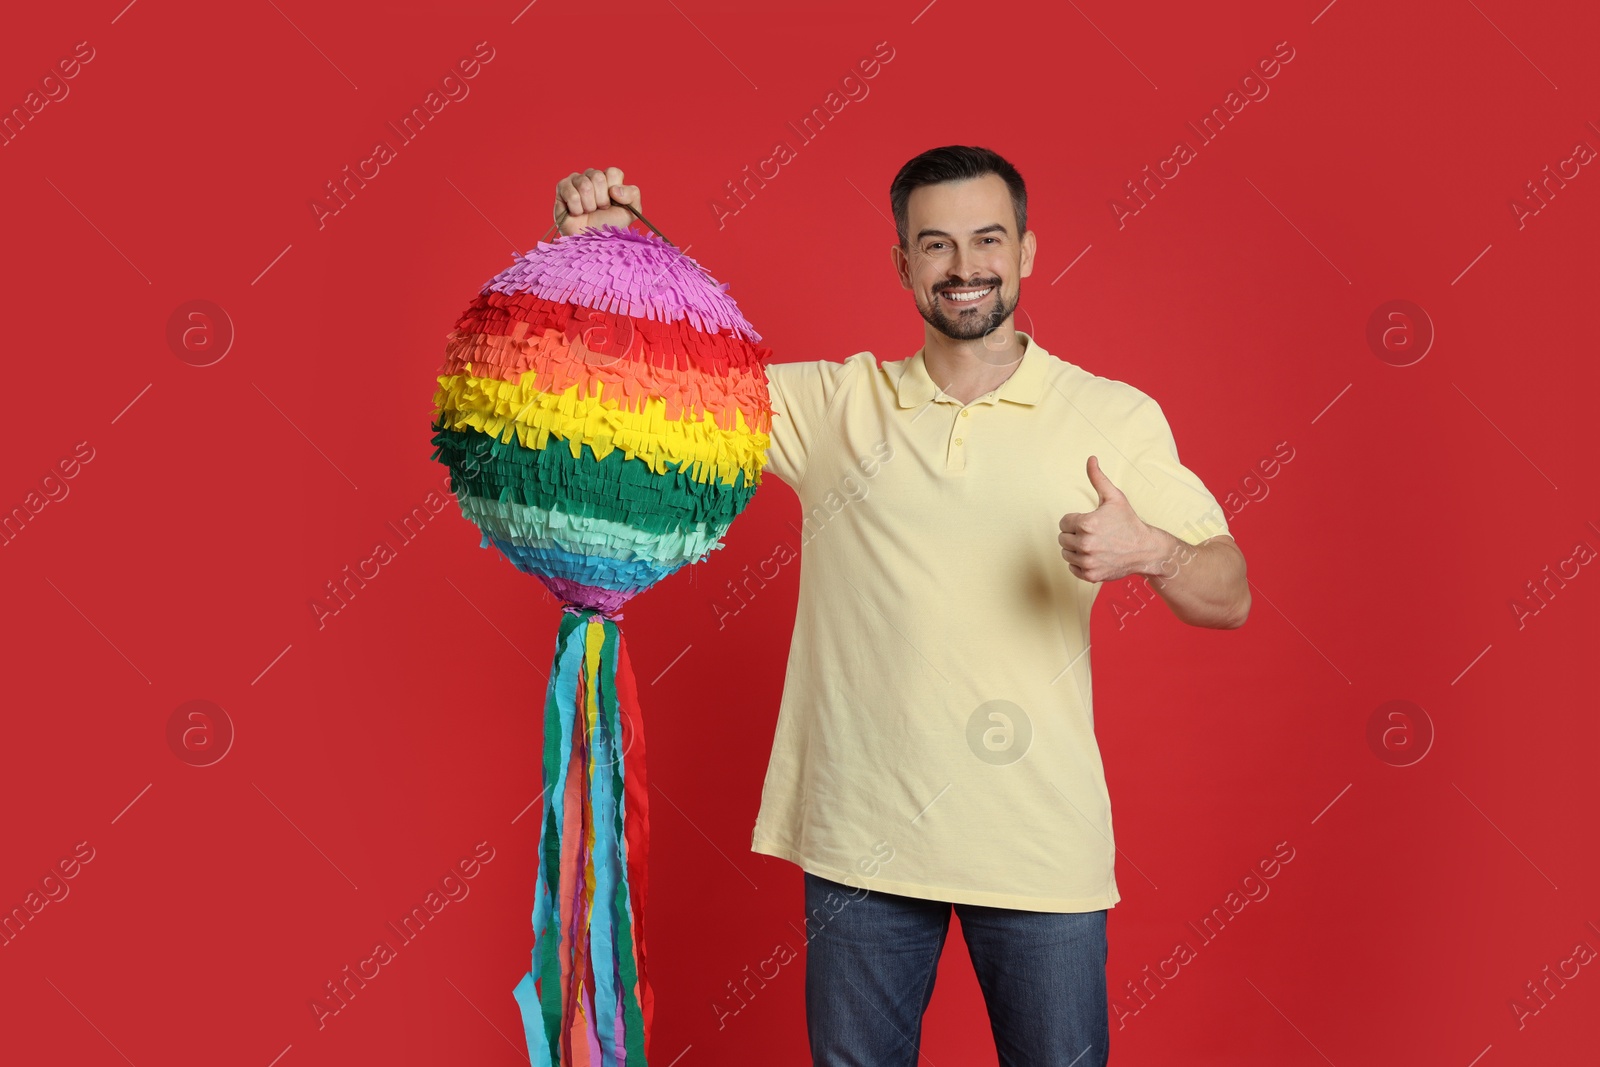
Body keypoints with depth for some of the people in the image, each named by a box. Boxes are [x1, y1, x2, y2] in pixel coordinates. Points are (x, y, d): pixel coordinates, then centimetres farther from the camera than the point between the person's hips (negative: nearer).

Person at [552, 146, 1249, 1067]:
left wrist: (1152, 552, -22)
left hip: (1039, 846, -1)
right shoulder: (834, 404, 4)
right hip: (861, 838, 1)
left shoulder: (1114, 416, 1)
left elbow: (1231, 599, 0)